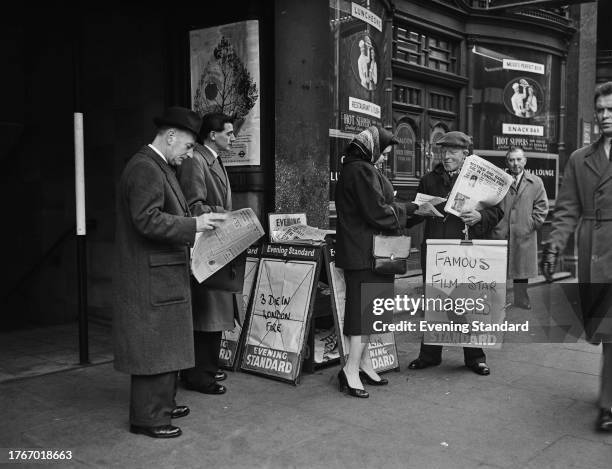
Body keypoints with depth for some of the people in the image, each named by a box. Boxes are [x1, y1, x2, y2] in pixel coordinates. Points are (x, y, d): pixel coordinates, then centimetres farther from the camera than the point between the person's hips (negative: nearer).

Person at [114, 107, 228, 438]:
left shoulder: (158, 167, 17)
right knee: (153, 345, -2)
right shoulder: (145, 168, -17)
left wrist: (198, 222, 12)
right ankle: (147, 417, 9)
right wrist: (194, 224, -22)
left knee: (165, 344, 18)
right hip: (151, 277, -11)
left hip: (164, 274, 11)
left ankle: (162, 404, 30)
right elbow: (147, 221, -24)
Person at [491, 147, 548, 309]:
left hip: (524, 236, 1)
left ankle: (521, 300, 18)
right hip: (499, 234, -1)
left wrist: (531, 224, -2)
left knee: (522, 271, 7)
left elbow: (542, 207, 7)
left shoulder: (535, 182, 9)